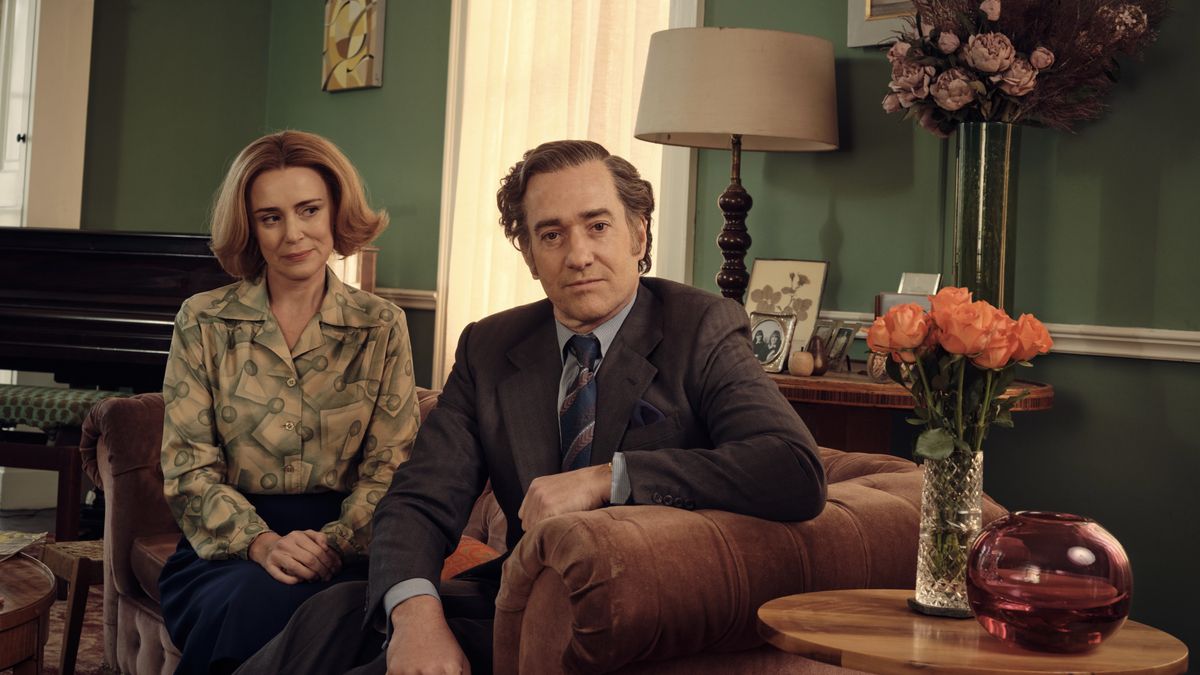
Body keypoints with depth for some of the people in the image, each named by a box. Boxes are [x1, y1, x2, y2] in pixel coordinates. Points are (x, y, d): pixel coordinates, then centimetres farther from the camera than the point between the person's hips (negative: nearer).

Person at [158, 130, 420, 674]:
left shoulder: (382, 328, 7)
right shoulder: (204, 322, 6)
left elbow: (389, 467, 2)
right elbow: (188, 468, 1)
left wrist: (332, 543, -16)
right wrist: (262, 543, -16)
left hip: (343, 544, 0)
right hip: (227, 547, 0)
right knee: (263, 601, -35)